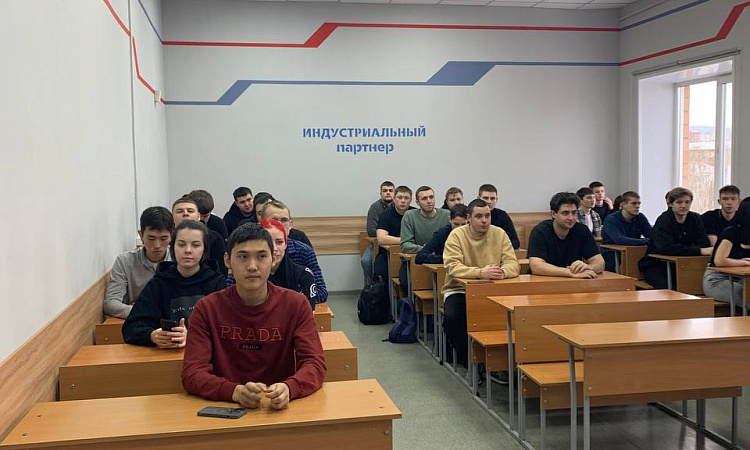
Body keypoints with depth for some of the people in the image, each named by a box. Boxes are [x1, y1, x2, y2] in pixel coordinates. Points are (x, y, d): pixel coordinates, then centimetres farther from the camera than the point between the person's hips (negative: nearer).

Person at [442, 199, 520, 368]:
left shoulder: (500, 234, 1)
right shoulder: (457, 235, -7)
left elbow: (513, 264, -6)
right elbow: (452, 267, -20)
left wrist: (502, 272, -31)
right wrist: (480, 273, -36)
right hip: (460, 290, -2)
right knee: (452, 317, -30)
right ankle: (468, 362, -5)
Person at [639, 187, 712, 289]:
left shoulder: (695, 219, 6)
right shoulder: (663, 220, -13)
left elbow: (705, 244, -4)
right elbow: (666, 248, -29)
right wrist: (700, 251, -34)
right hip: (656, 265, -5)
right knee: (667, 287, -32)